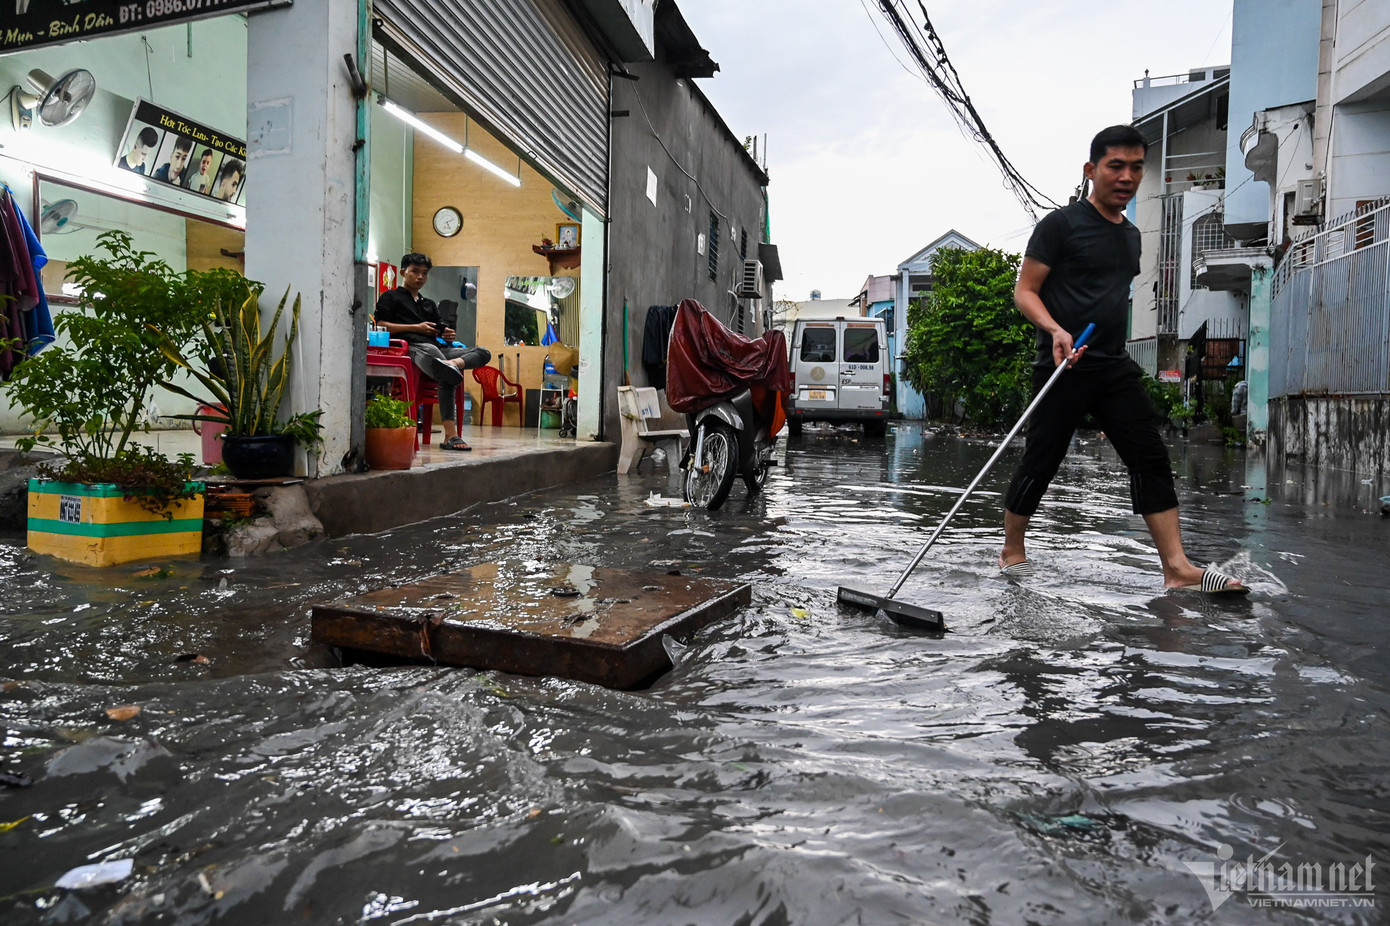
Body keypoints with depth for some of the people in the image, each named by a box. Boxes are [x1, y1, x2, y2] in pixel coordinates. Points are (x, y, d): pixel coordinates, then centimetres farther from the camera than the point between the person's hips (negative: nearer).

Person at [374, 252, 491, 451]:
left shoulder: (429, 304, 36)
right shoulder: (391, 297, 17)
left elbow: (439, 331, 35)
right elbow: (380, 326, 2)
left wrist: (447, 335, 8)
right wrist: (415, 328, -4)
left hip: (434, 347, 7)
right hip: (412, 347, -7)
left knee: (483, 353, -15)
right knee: (448, 378, -36)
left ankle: (451, 364, -46)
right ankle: (450, 435, -46)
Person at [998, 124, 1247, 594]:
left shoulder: (1130, 234, 18)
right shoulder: (1061, 224, -4)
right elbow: (1024, 290, -8)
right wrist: (1055, 329, -24)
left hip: (1116, 367, 7)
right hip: (1063, 367, -7)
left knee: (1151, 459, -1)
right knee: (1039, 463, -1)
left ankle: (1177, 567, -1)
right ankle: (1011, 550, 17)